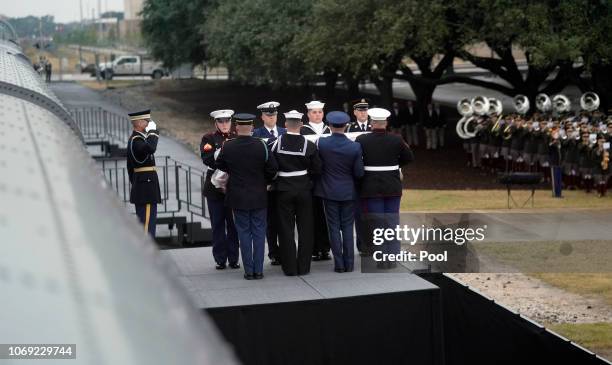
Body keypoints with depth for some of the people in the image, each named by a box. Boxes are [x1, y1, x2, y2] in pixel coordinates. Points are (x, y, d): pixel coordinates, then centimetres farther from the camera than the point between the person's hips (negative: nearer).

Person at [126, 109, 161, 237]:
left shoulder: (134, 139, 16)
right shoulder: (136, 140, -16)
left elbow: (130, 166, 22)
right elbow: (150, 148, -37)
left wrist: (134, 183, 27)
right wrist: (153, 131, -22)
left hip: (140, 187, 11)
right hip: (147, 186, -11)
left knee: (142, 222, 14)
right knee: (147, 222, -10)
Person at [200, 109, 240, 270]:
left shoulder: (237, 138, 8)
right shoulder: (209, 139, 3)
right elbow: (207, 159, -12)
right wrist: (221, 150, -24)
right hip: (215, 186, -1)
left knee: (233, 223, 3)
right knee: (218, 224, 4)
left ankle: (233, 258, 11)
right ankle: (220, 259, 10)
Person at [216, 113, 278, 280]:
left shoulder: (227, 146, -10)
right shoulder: (261, 145, -11)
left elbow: (220, 165, 6)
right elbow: (272, 169, -5)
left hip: (238, 197, 0)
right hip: (259, 197, 0)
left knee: (244, 233, 7)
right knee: (259, 232, 8)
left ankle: (249, 270, 7)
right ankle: (259, 270, 8)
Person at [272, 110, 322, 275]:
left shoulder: (277, 143, -10)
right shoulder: (309, 145, -9)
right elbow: (317, 169, -4)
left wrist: (274, 180, 10)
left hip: (284, 190, 0)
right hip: (304, 190, 0)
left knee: (286, 230, 6)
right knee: (305, 229, 9)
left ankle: (290, 267, 7)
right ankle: (304, 266, 11)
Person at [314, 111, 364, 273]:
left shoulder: (321, 143, -13)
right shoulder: (355, 147, -12)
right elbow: (359, 173, -7)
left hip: (329, 192, 0)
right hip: (348, 192, 0)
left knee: (334, 227, 5)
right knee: (347, 227, 9)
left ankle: (339, 264, 4)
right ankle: (349, 263, 10)